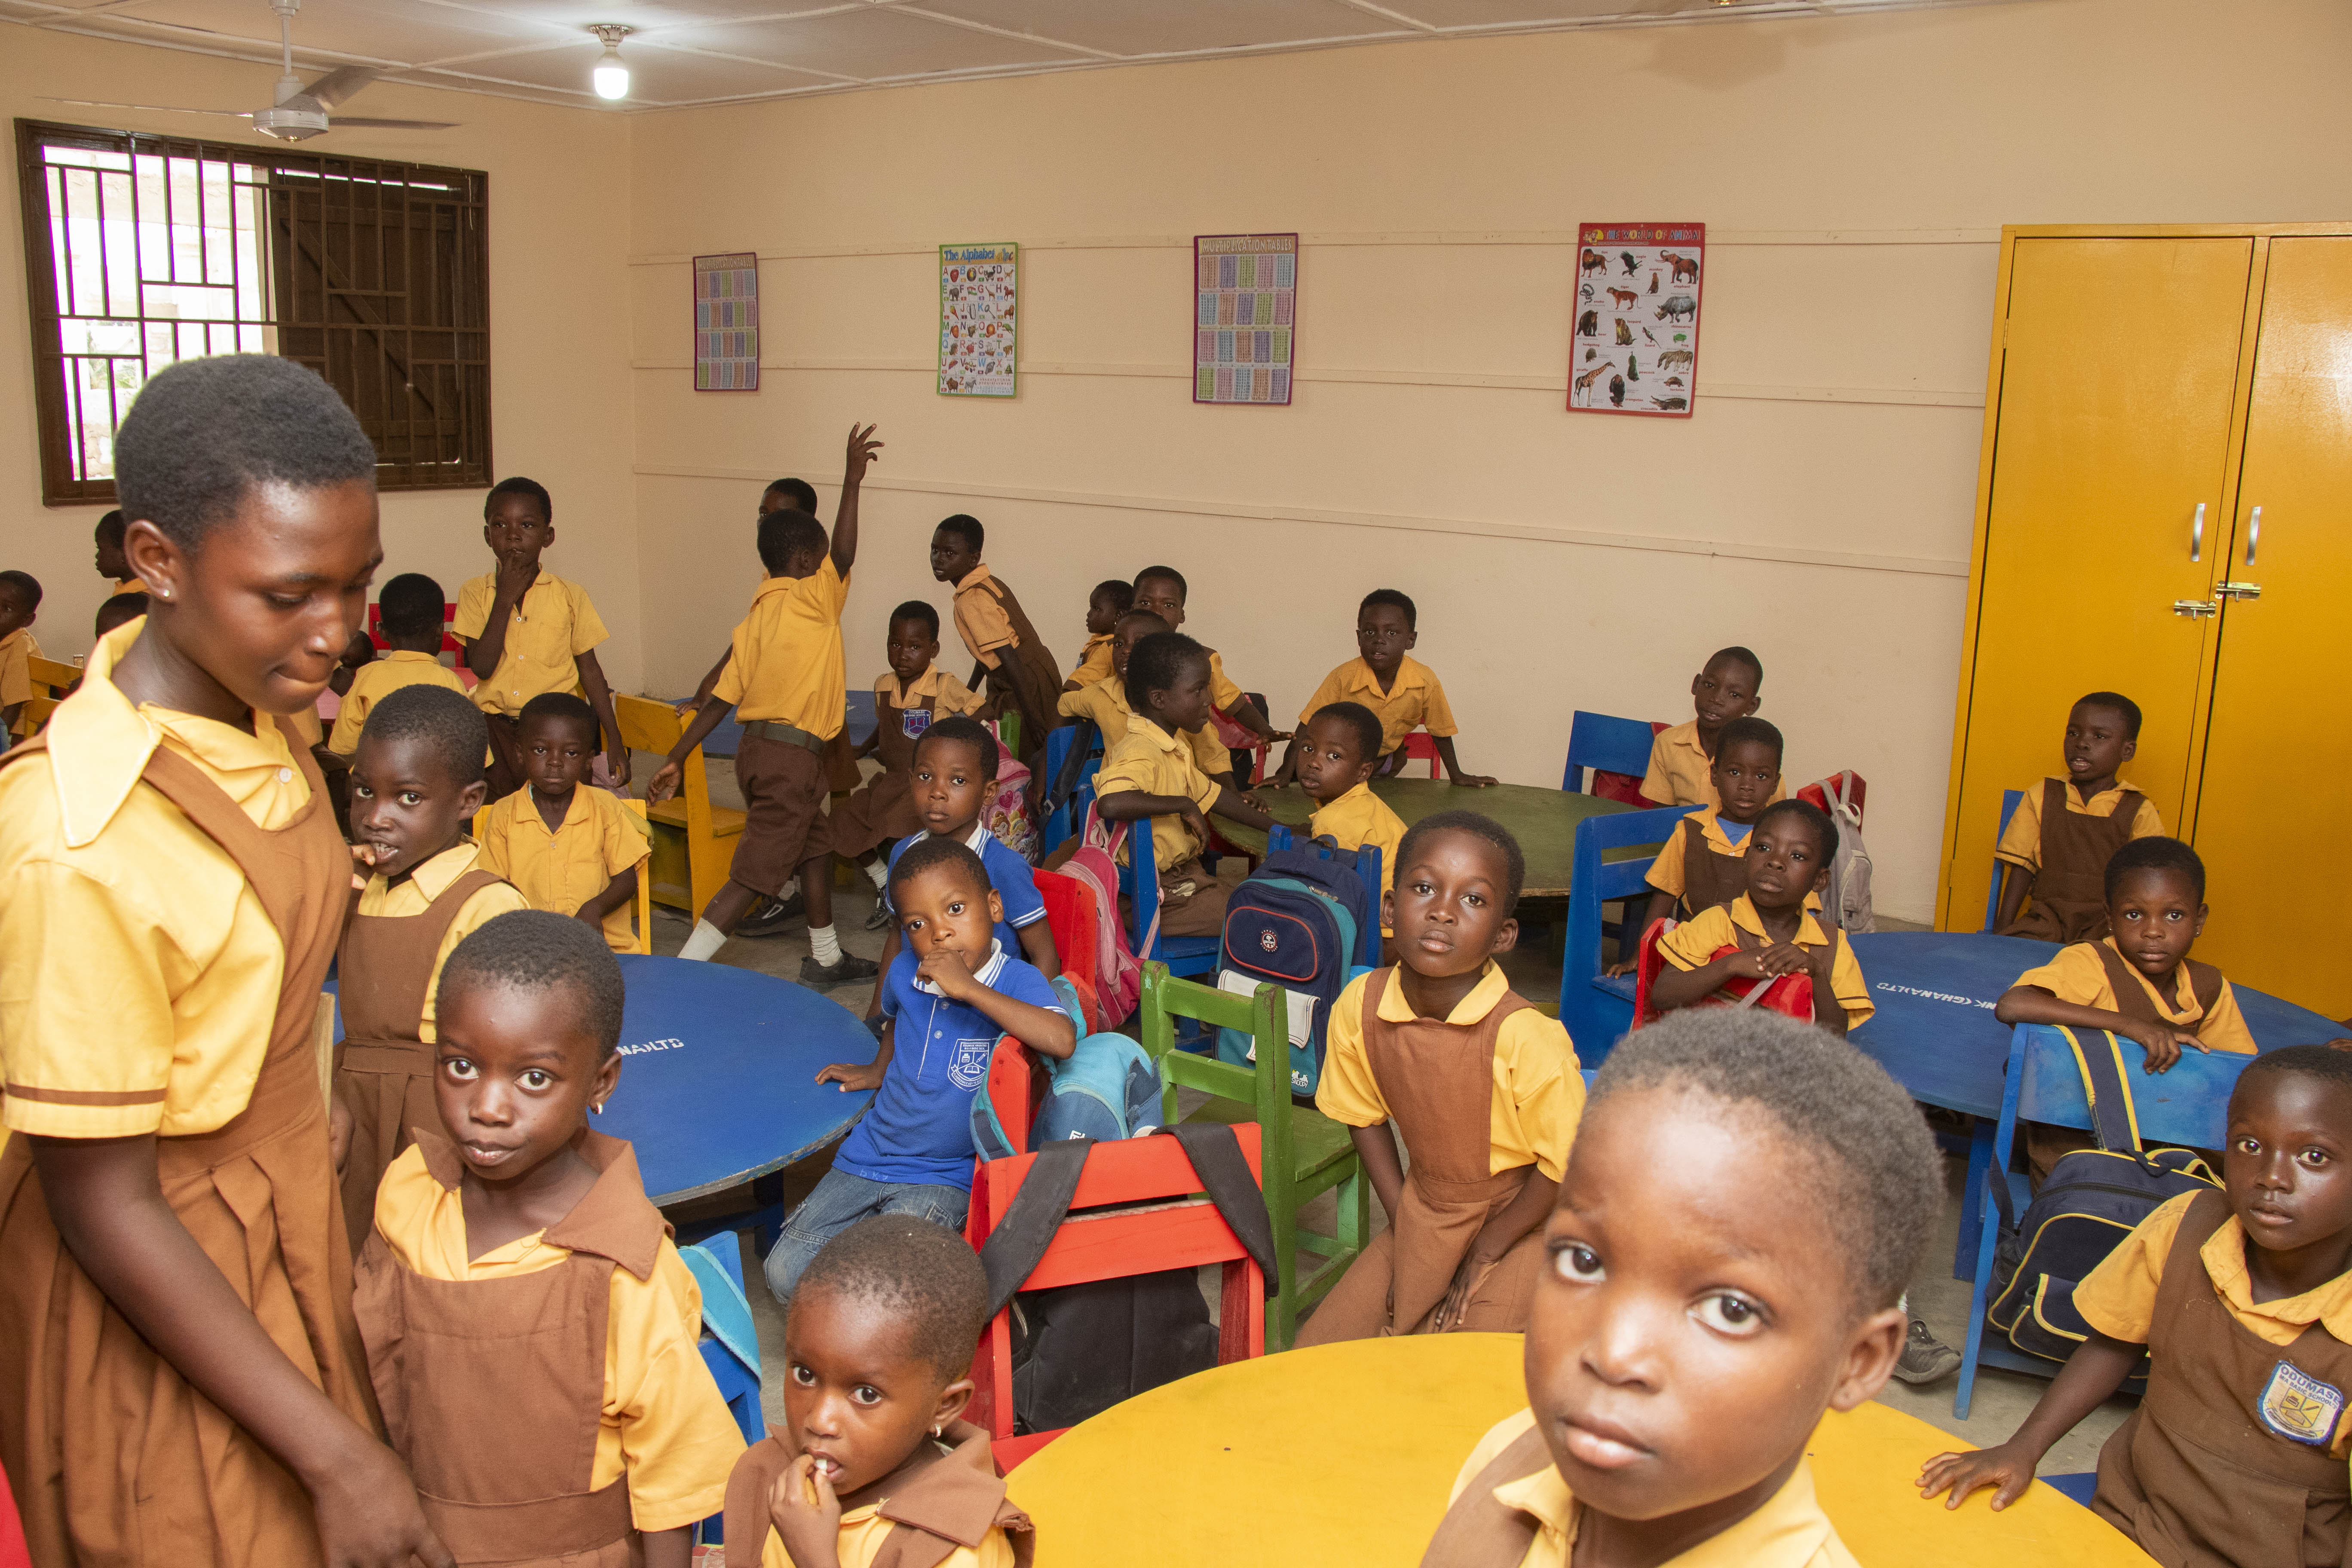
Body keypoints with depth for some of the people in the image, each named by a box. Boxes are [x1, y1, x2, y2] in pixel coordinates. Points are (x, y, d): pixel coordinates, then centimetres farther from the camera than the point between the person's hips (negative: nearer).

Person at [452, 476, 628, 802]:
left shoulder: (571, 596, 3)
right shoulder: (475, 592, 3)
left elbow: (589, 669, 7)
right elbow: (482, 667, -9)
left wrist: (614, 739, 3)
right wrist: (505, 599, -12)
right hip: (497, 725, 1)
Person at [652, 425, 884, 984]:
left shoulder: (754, 620, 10)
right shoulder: (812, 600, -11)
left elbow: (721, 699, 7)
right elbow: (843, 555, -28)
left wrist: (676, 760, 8)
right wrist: (852, 483, -24)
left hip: (757, 748, 9)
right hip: (791, 754, -9)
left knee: (817, 845, 24)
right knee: (756, 873, -6)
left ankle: (825, 958, 38)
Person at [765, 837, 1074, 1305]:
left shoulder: (1017, 981, -18)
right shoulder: (905, 972, -2)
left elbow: (1062, 1040, -41)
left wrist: (968, 988, -36)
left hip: (944, 1178, -5)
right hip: (869, 1156, 5)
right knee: (787, 1274, -1)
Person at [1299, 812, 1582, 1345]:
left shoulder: (1527, 1039, -30)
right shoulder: (1359, 1006, -15)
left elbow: (1563, 1166, -18)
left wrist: (1482, 1258, -10)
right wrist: (1403, 1228, 0)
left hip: (1517, 1226, -5)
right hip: (1422, 1214, 5)